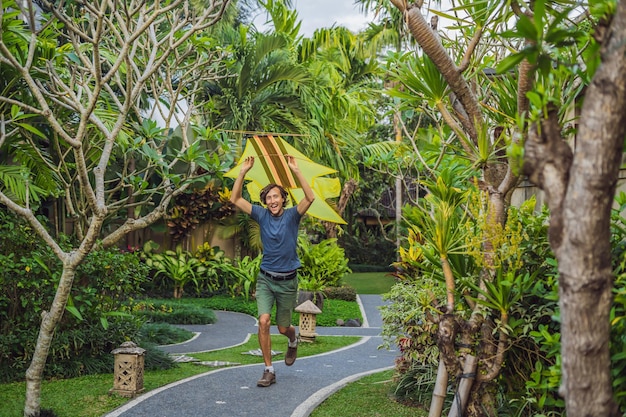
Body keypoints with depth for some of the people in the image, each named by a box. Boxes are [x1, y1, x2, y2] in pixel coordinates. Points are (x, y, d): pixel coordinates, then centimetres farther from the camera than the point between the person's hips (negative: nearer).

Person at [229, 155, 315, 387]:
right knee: (263, 322, -16)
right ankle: (269, 370, -4)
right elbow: (235, 199, -5)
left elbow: (310, 198, -25)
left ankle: (293, 340, 48)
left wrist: (296, 171, -30)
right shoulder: (262, 215, -1)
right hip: (265, 279, 1)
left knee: (283, 328, 9)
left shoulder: (292, 215, -7)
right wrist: (243, 172, -14)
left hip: (288, 281, -1)